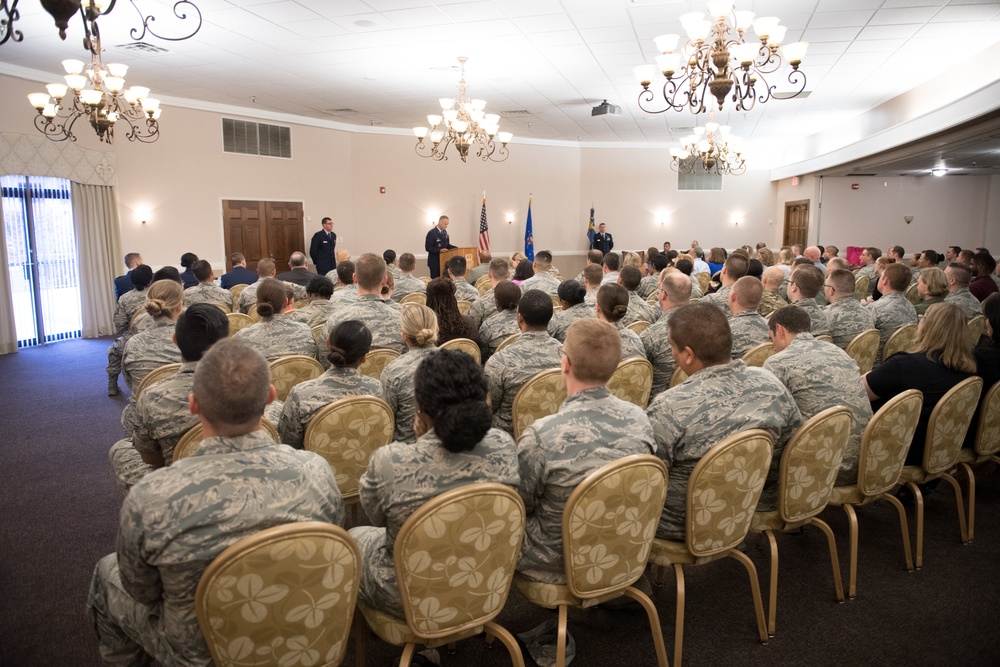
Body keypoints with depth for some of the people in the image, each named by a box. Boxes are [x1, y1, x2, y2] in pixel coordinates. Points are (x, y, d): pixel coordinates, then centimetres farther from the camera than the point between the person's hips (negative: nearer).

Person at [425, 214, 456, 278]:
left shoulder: (444, 232, 10)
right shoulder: (432, 233, -13)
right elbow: (428, 248, -17)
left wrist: (454, 247, 0)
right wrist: (440, 250, -27)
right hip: (435, 261, -7)